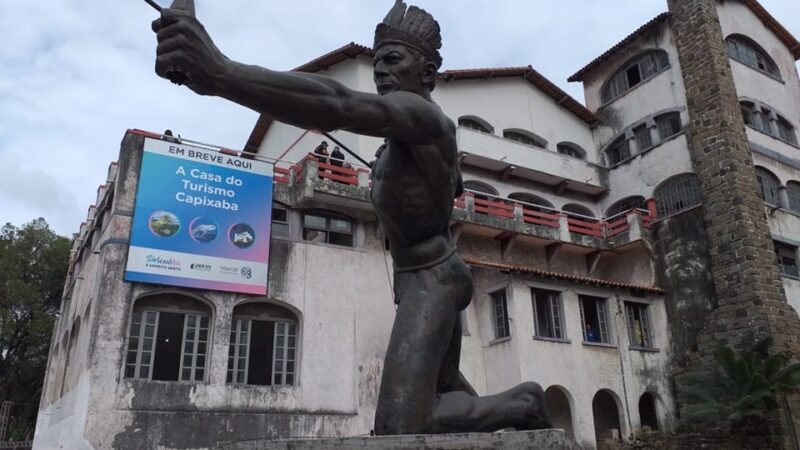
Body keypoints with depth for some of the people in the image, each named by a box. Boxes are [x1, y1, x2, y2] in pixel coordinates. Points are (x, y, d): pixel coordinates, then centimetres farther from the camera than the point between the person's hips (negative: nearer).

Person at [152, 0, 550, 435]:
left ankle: (522, 402, 0)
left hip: (430, 281, -11)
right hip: (428, 278, 11)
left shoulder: (419, 112, -20)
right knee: (446, 392, 25)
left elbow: (340, 106, -43)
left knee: (399, 429, -21)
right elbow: (453, 183, 34)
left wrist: (218, 72, -55)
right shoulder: (420, 131, 12)